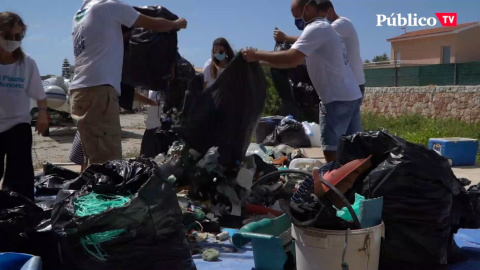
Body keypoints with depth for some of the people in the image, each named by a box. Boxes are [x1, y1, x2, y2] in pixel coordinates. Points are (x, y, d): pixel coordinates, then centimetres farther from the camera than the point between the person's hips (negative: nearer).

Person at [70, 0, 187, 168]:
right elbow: (154, 25, 7)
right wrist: (177, 24, 25)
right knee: (106, 161, -12)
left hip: (80, 90, 9)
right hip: (98, 89, -9)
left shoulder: (79, 14, 23)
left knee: (94, 159, 12)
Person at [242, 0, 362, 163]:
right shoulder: (323, 28, 19)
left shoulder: (316, 29, -13)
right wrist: (261, 61, 13)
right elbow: (296, 60, 19)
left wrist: (256, 56, -17)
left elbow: (291, 59, -25)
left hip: (338, 98, -10)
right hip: (351, 95, 10)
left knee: (331, 148, -7)